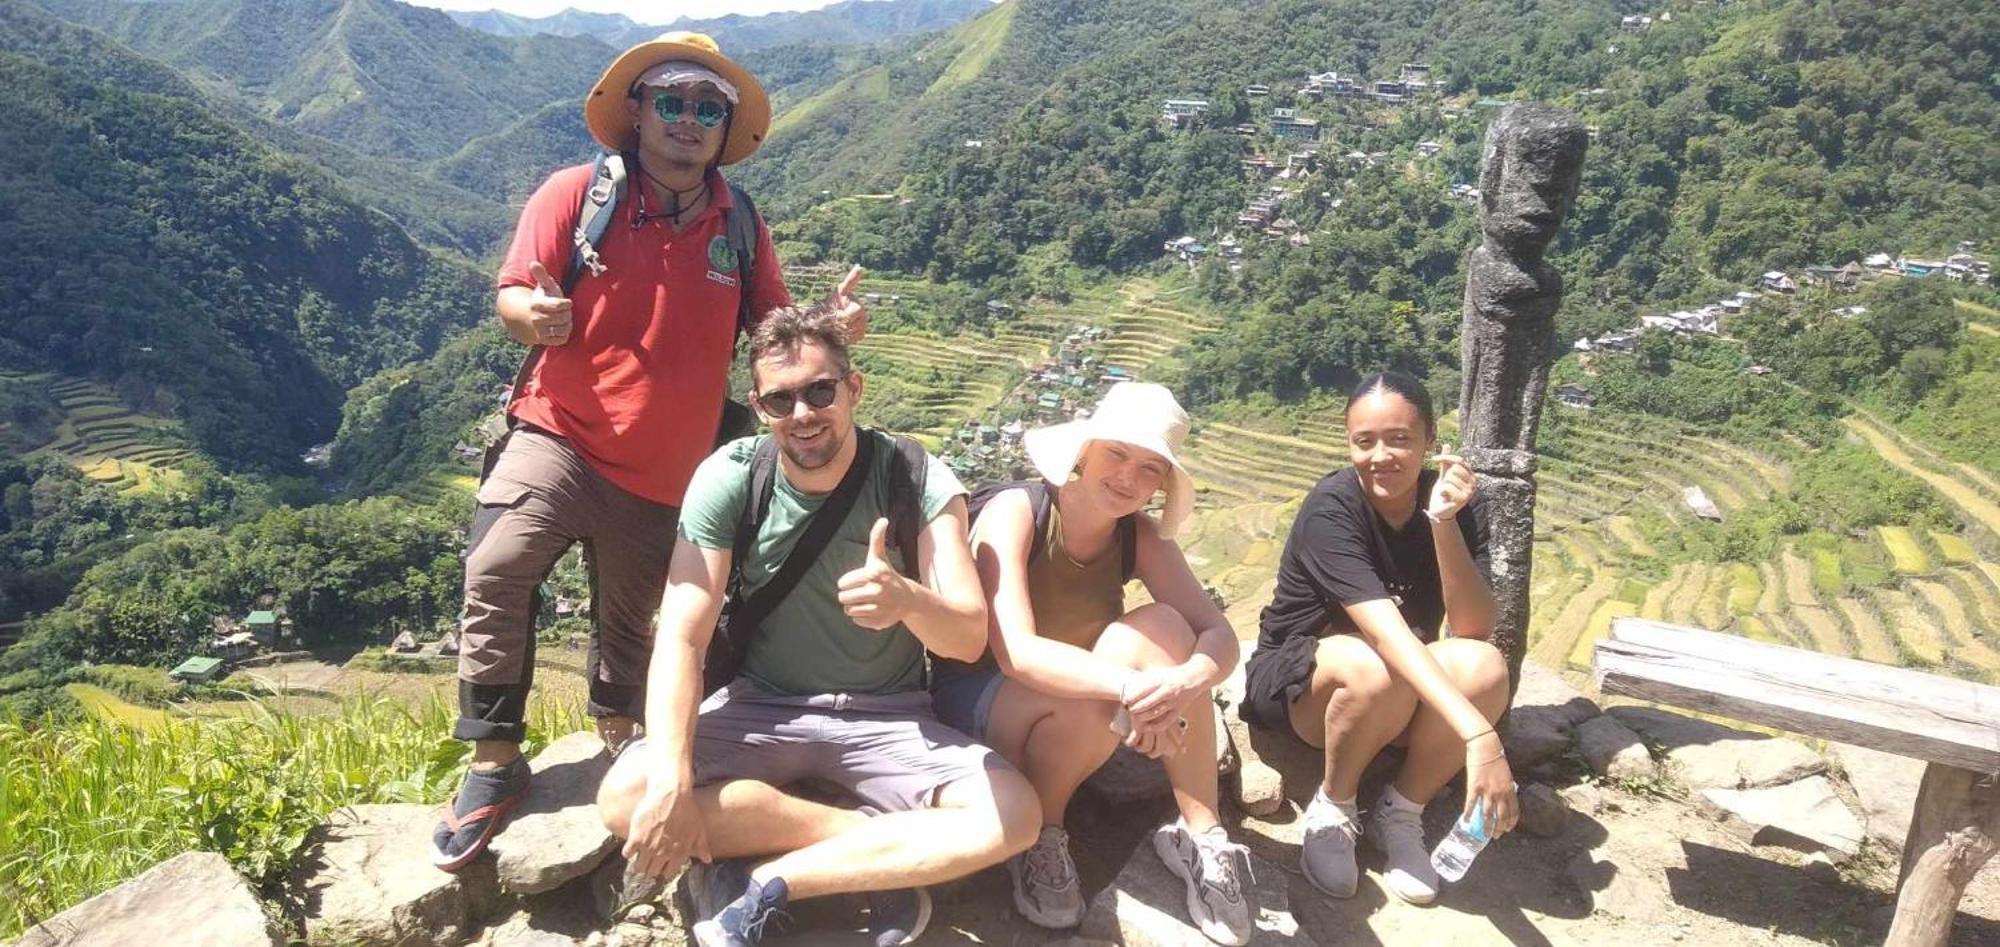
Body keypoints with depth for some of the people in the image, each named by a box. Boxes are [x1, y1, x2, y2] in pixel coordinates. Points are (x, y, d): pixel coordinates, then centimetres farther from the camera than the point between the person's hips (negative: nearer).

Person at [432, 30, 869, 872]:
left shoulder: (740, 226, 3)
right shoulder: (578, 193, -6)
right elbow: (512, 296, -6)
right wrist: (532, 315, -30)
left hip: (665, 470, 3)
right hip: (558, 434, -2)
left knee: (629, 618, 16)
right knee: (494, 575, -22)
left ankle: (618, 738, 42)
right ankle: (494, 764, -6)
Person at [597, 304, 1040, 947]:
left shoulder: (919, 480, -14)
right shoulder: (729, 479, -12)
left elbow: (969, 638, -22)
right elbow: (682, 637, -16)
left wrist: (908, 599, -47)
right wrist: (672, 783, -30)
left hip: (888, 717, 0)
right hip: (762, 707, 1)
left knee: (1015, 815, -25)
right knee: (625, 794, -26)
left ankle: (765, 883, -17)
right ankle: (893, 858, -17)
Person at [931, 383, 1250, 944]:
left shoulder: (1139, 535, -9)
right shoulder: (1015, 512, -24)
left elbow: (1220, 636, -19)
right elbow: (1016, 652, -36)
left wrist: (1187, 682, -43)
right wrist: (1131, 686, -50)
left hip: (1078, 708, 5)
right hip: (977, 699, -4)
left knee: (1163, 624, -23)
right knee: (1086, 703, -36)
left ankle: (1200, 837, -15)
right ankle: (1040, 836, -7)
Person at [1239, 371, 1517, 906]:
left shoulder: (1453, 503, -10)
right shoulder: (1331, 507, -24)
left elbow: (1474, 630, -20)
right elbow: (1386, 631, -38)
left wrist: (1444, 523, -33)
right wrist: (1478, 733, -48)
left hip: (1406, 695, 4)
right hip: (1298, 684, -4)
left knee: (1484, 667, -29)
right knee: (1376, 670, -38)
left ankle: (1401, 813, -7)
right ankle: (1331, 810, -8)